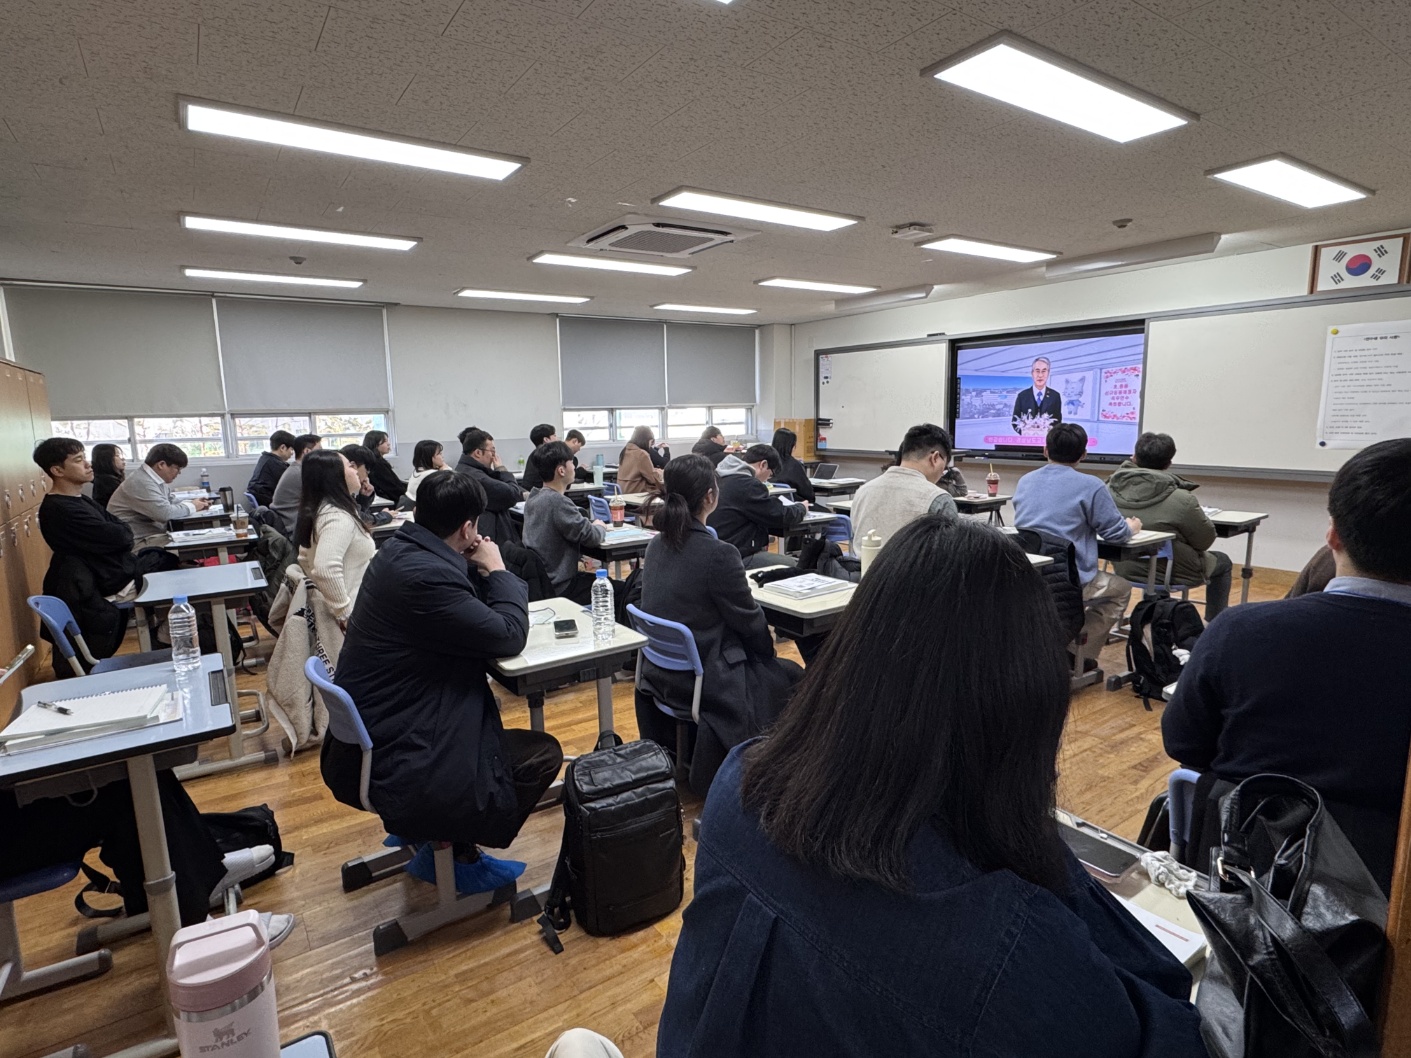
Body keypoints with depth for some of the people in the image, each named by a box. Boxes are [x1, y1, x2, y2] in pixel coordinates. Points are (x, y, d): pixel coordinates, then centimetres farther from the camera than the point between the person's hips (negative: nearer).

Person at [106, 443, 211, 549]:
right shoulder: (141, 482, -20)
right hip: (137, 542, -10)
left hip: (153, 533, 10)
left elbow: (168, 504, 23)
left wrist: (191, 503, 5)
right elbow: (164, 513, -29)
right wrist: (191, 507, -12)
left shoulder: (157, 479, 10)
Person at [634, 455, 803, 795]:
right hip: (705, 681, -8)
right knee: (791, 676, 17)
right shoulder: (718, 554, -26)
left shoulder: (656, 546, -2)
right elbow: (749, 622, -14)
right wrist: (768, 645, 6)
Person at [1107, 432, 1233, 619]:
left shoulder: (1110, 489, -15)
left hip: (1125, 571, 5)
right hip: (1172, 575, -5)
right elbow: (1205, 540, -11)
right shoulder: (1181, 500, -26)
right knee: (1223, 562, 24)